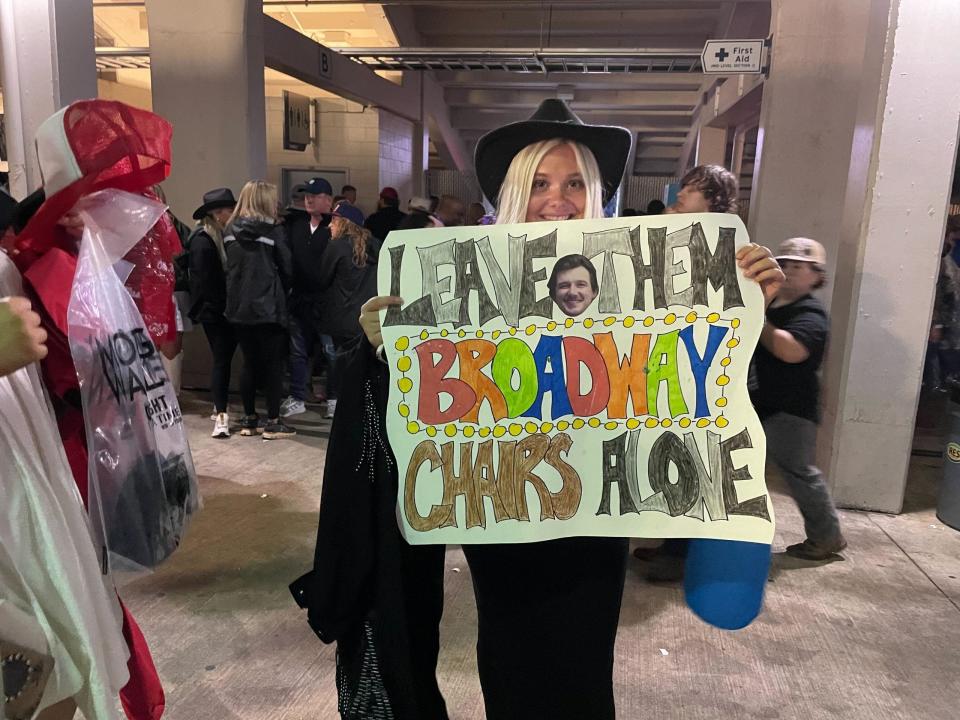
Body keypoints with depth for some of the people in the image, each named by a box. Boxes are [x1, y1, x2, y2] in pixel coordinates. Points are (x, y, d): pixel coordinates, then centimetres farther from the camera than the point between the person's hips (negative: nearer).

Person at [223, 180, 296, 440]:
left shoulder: (229, 231, 5)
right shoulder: (273, 230, -9)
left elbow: (229, 267, 10)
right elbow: (287, 268, -5)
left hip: (239, 308, 5)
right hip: (268, 307, -5)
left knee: (250, 364, 14)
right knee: (273, 365, 4)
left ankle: (249, 420, 20)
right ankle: (273, 423, 7)